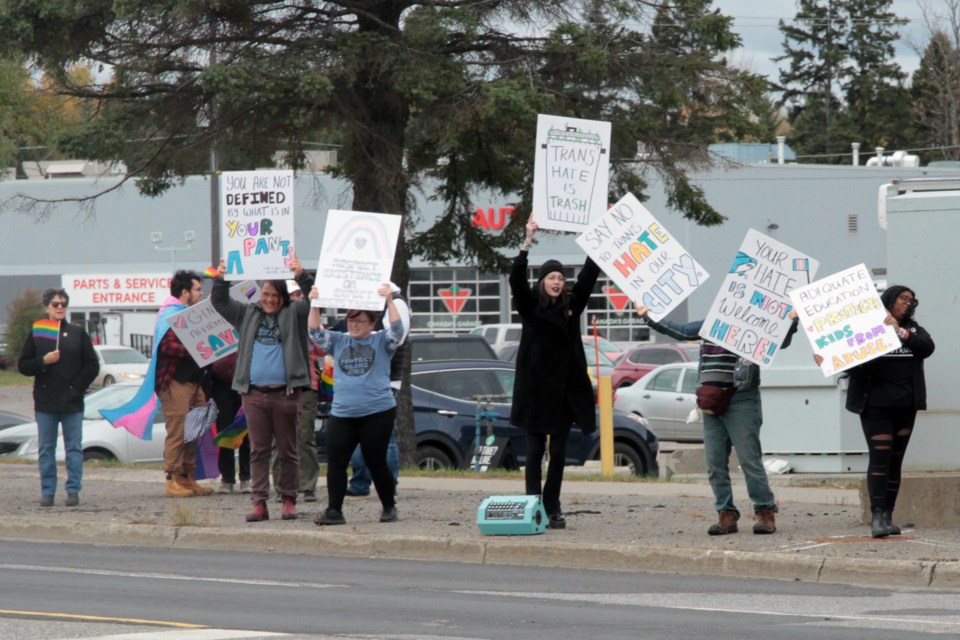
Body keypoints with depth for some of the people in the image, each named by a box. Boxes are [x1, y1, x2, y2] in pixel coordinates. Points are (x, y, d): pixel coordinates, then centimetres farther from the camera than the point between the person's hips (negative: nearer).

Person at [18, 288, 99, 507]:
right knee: (46, 449, 3)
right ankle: (47, 492, 8)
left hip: (72, 402, 0)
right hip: (45, 402, 0)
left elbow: (92, 365, 6)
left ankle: (73, 491, 4)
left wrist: (78, 387, -5)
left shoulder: (77, 333, 6)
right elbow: (23, 365, 5)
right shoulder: (36, 334, 6)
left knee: (74, 448, 0)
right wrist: (43, 361, -12)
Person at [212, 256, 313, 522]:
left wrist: (302, 276, -22)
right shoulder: (247, 314, 16)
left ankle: (289, 500, 10)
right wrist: (220, 280, -1)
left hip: (285, 393, -3)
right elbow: (221, 303, 16)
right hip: (254, 394, 3)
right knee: (258, 451, 2)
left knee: (288, 451, 4)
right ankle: (259, 503, 1)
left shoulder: (294, 314, 6)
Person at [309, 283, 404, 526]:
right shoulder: (339, 342, 12)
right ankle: (334, 510, -4)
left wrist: (389, 301, -22)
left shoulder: (381, 342, 3)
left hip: (377, 412, -4)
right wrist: (314, 305, -11)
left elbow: (397, 330, -13)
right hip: (341, 414, 4)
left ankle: (389, 507, 20)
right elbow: (316, 332, 1)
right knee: (335, 462, -5)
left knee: (376, 462, 3)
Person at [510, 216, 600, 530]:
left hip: (565, 390, 3)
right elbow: (516, 280, -16)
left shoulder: (571, 305, 8)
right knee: (535, 449, -1)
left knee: (558, 451, 5)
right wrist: (528, 242, -25)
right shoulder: (530, 306, -2)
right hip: (536, 388, -3)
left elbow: (589, 277, 4)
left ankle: (553, 508, 10)